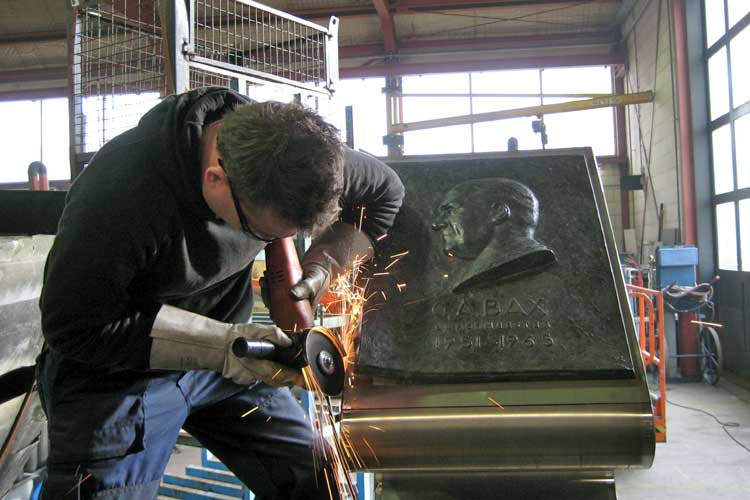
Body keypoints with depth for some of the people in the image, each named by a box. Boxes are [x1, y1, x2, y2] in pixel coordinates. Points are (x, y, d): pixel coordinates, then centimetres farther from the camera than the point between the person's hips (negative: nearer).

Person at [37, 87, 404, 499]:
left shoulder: (281, 149, -16)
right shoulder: (120, 189, -32)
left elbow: (385, 191, 1)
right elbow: (73, 328, -25)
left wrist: (320, 266, -11)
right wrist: (221, 344, -30)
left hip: (222, 355, 4)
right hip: (115, 370, -3)